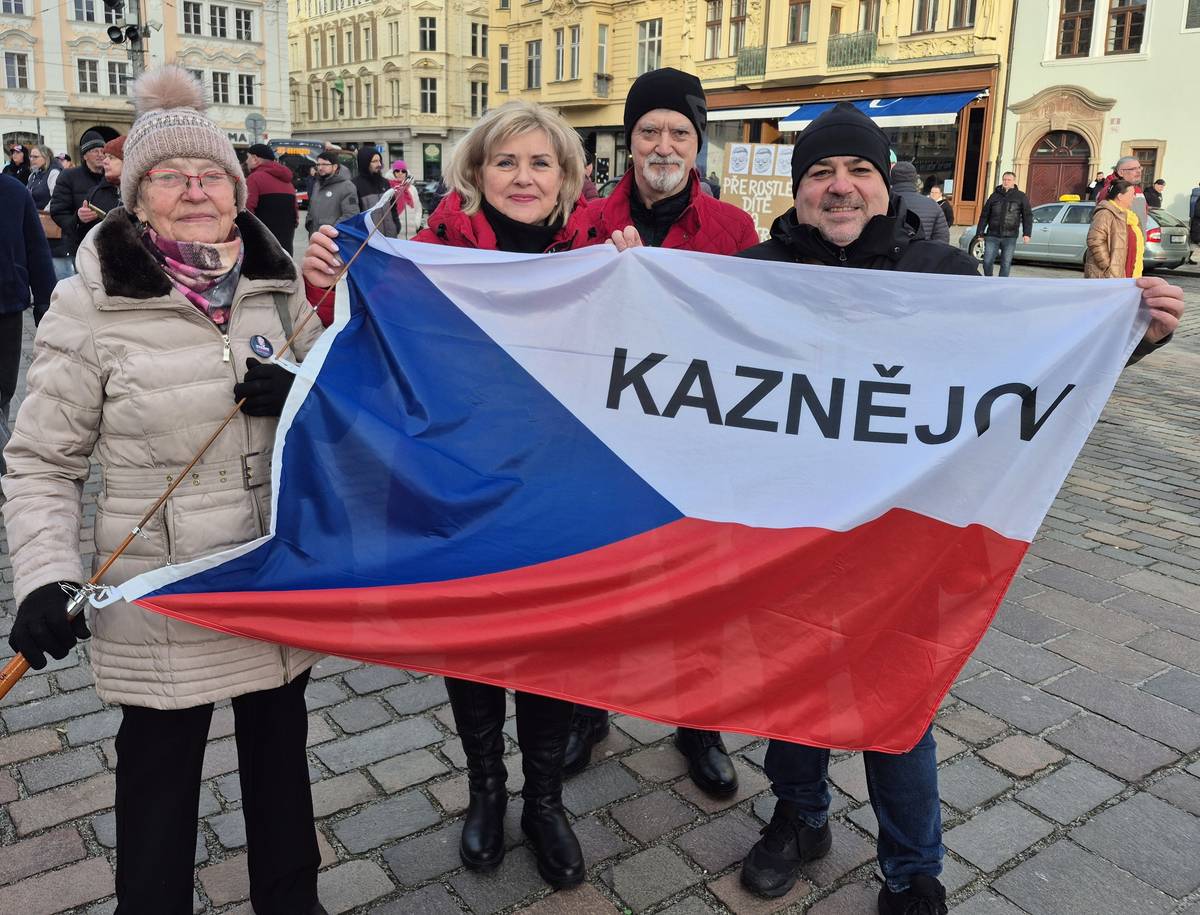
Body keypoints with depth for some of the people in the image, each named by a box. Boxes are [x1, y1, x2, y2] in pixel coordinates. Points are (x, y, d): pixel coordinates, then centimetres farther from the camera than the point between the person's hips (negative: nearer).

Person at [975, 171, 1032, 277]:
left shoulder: (1021, 196, 6)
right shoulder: (994, 196, 11)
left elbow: (1027, 216, 3)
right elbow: (984, 216, 11)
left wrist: (1026, 233, -7)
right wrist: (980, 233, 5)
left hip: (1010, 237, -1)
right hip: (992, 236, 1)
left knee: (1006, 264, 0)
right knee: (987, 262, -2)